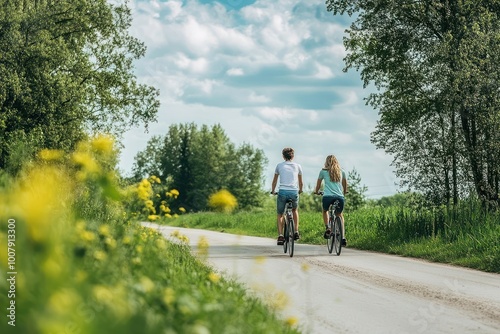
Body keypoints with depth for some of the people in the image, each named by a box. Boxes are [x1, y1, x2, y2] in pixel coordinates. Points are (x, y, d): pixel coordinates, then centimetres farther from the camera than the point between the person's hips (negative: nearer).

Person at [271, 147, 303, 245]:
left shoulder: (279, 165, 12)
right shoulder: (297, 166, 14)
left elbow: (274, 181, 22)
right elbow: (300, 182, 25)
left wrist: (272, 191, 38)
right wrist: (300, 190, 44)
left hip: (282, 192, -1)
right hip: (294, 192, 1)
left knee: (280, 214, 12)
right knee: (295, 210, 29)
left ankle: (280, 235, -4)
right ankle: (296, 231, 20)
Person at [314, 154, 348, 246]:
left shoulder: (323, 171, 11)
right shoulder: (341, 171, 16)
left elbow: (318, 184, 23)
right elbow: (345, 184, 30)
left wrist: (316, 191, 44)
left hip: (328, 196, -1)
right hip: (340, 197, 2)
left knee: (325, 211, 30)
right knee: (339, 215, 23)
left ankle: (327, 228, 6)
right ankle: (343, 238, 9)